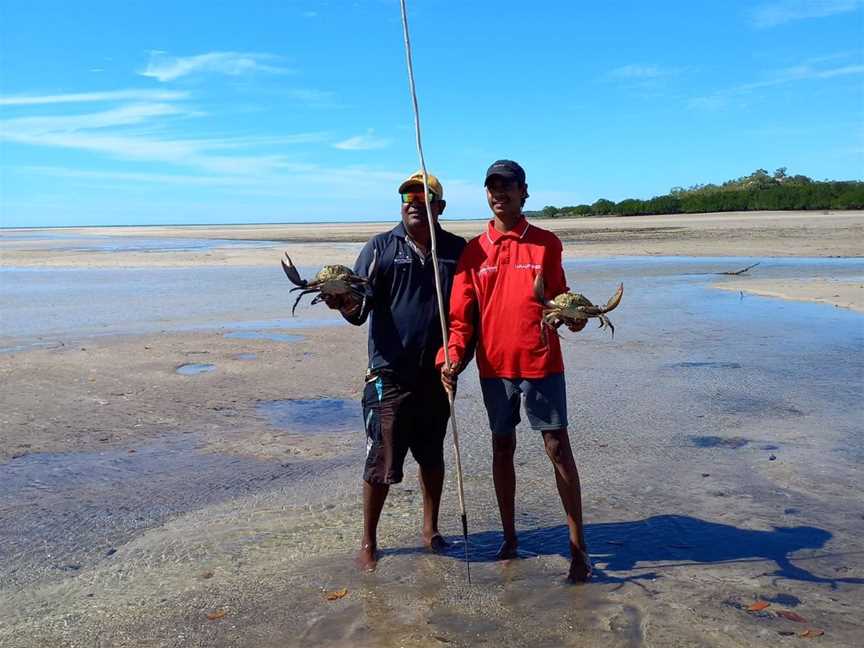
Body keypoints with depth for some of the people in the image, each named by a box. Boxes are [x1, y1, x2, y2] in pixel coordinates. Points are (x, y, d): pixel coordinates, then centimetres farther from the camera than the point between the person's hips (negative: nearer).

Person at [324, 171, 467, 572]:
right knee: (382, 460, 2)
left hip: (438, 372, 3)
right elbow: (359, 308, -8)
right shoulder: (381, 247, 0)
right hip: (390, 373, -2)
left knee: (432, 455, 16)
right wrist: (346, 304, -31)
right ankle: (368, 542, 19)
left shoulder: (457, 250, 6)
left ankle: (431, 529, 33)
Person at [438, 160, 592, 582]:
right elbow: (461, 315, 4)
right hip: (494, 366, 2)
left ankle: (578, 545, 11)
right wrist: (451, 357, -11)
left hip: (541, 362, -2)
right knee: (502, 448, 12)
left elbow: (559, 298, 6)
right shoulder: (474, 251, 6)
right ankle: (509, 538, 27)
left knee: (558, 448, 1)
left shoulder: (546, 243, 3)